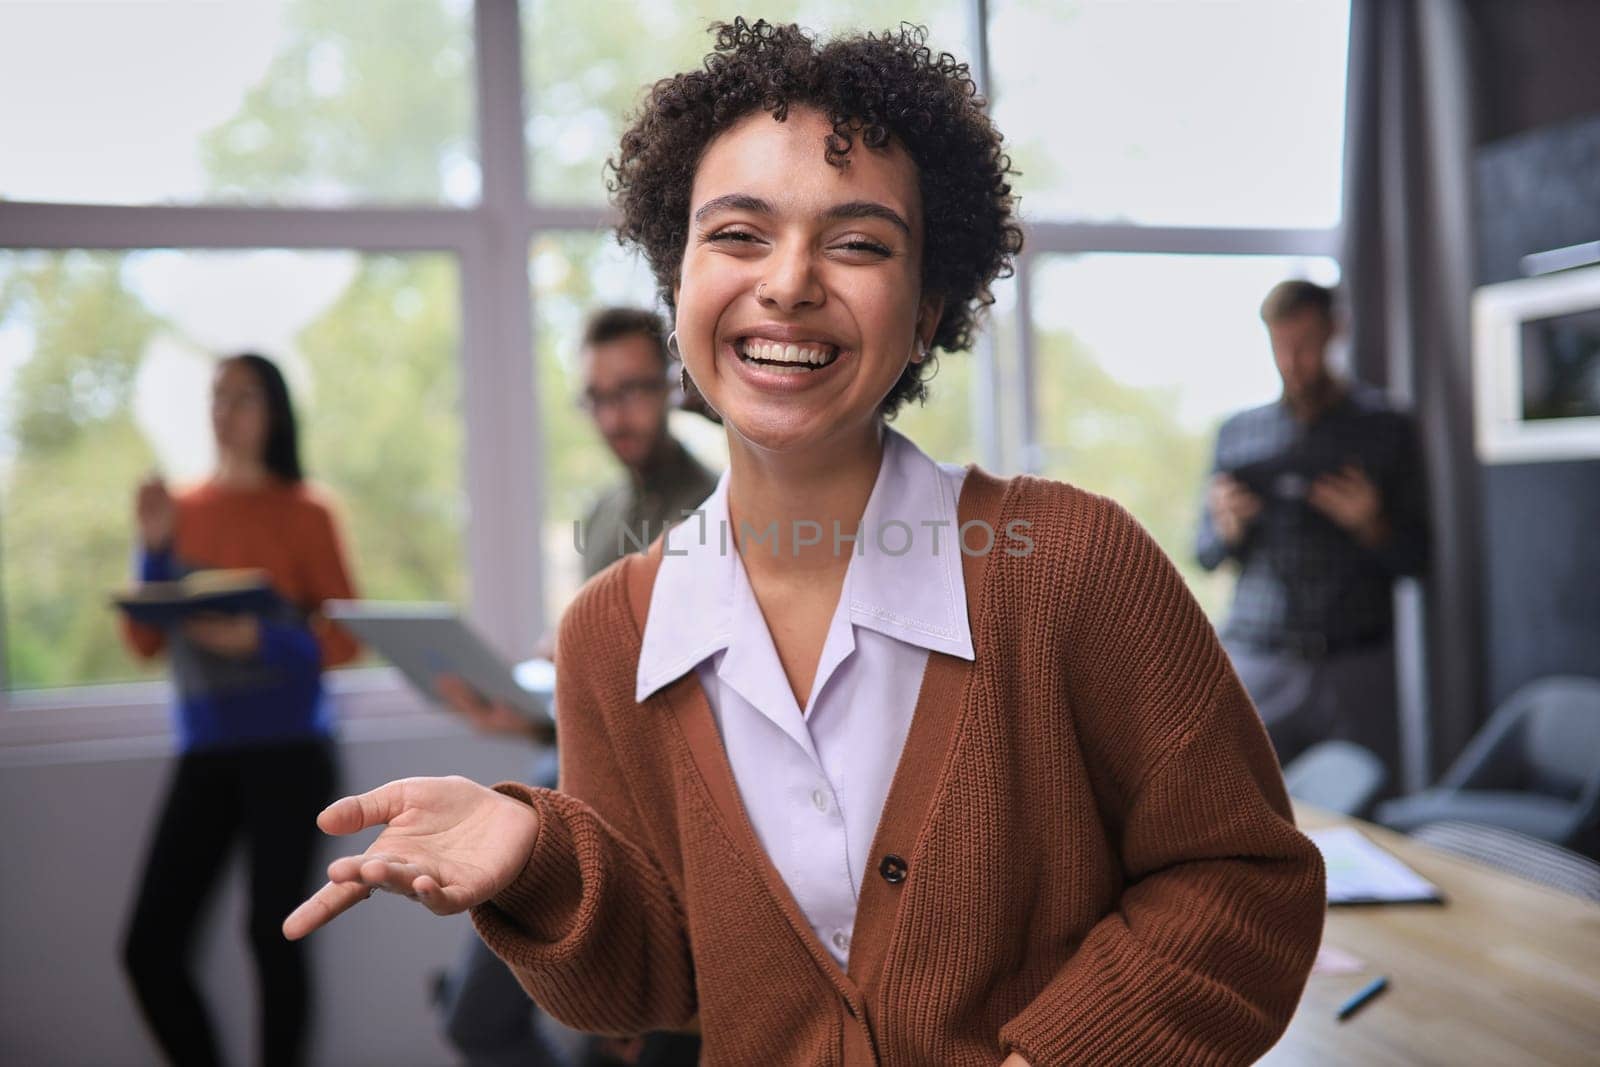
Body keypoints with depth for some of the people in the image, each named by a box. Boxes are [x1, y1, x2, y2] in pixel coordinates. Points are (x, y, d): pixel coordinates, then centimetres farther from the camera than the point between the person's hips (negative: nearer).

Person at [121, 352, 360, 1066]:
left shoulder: (303, 511, -2)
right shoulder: (183, 510, 8)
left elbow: (344, 639, -3)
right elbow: (145, 643, 6)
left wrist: (258, 638, -18)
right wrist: (154, 547, -6)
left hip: (287, 752, -4)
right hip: (203, 756, 4)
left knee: (274, 939, 0)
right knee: (150, 948, 2)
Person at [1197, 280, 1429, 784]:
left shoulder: (1386, 429, 6)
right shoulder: (1237, 433, 10)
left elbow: (1415, 558, 5)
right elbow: (1206, 556, 13)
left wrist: (1369, 524, -14)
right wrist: (1228, 527, -8)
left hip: (1355, 668, -1)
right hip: (1259, 666, 1)